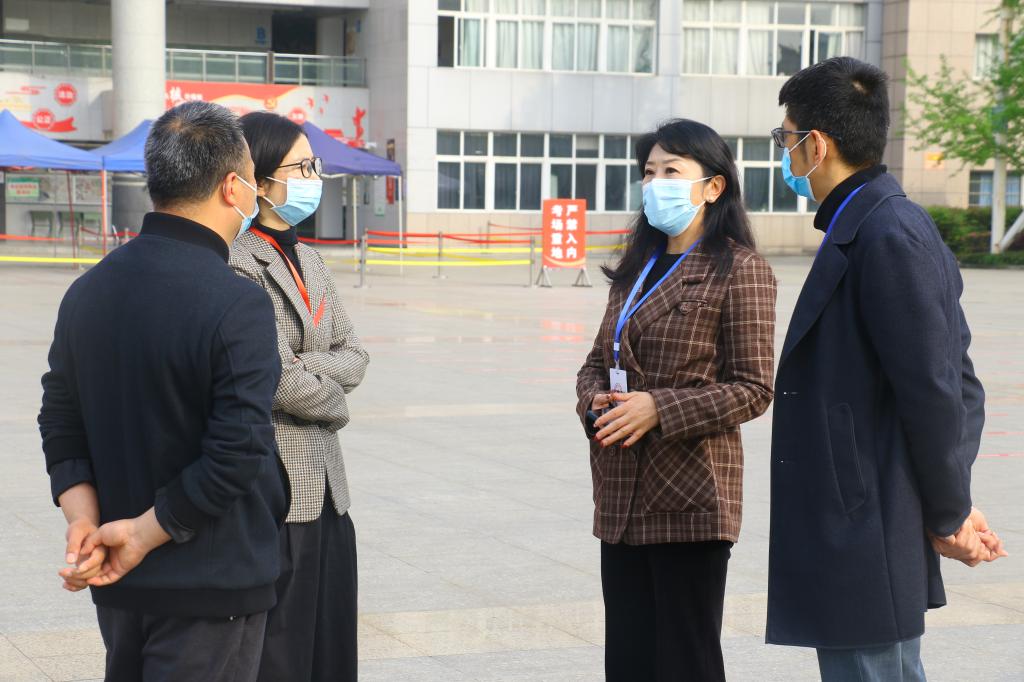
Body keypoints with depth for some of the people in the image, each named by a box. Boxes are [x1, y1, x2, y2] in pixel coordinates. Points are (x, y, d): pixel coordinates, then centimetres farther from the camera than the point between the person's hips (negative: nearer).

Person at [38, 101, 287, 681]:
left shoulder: (88, 291, 3)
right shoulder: (239, 305, -20)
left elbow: (60, 421, 6)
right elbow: (236, 455, -23)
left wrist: (84, 518, -4)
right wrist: (144, 533, -13)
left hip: (120, 588, 7)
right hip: (212, 588, -7)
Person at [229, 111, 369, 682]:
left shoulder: (308, 260, 14)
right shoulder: (240, 264, -14)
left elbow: (354, 355, 9)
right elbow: (283, 383, -18)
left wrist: (302, 370, -10)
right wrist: (334, 404, 1)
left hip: (327, 484, 8)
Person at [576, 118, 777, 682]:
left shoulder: (738, 270, -7)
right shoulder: (638, 268, 16)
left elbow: (752, 388, -11)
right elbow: (598, 361, 20)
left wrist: (658, 408, -20)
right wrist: (595, 400, -3)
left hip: (689, 494, -7)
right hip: (623, 495, 7)